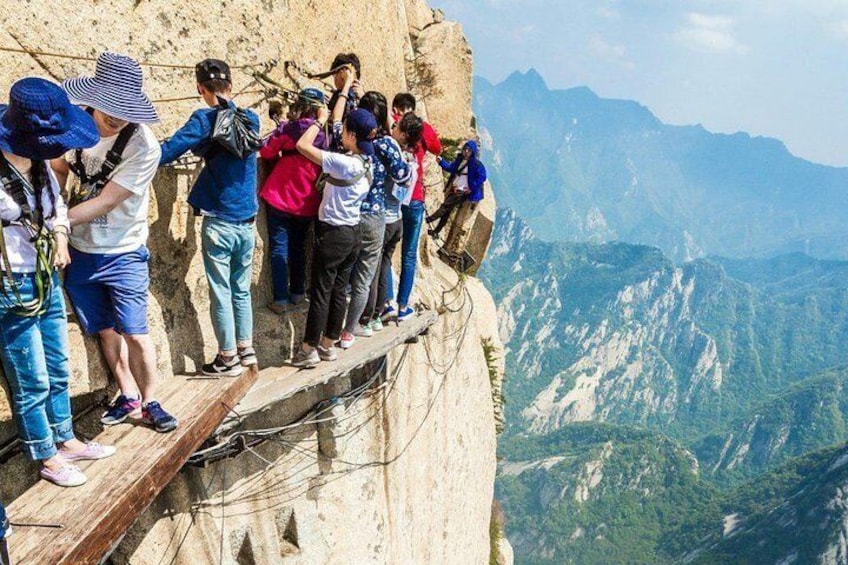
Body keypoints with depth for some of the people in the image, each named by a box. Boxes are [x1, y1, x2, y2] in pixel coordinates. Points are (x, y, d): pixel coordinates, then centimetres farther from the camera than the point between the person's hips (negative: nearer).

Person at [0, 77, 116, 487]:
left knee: (58, 371, 21)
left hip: (48, 283, 7)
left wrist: (60, 237, 0)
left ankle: (66, 441, 39)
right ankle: (47, 458, 27)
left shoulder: (39, 164, -1)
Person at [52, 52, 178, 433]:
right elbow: (56, 172, 7)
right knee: (106, 330, 15)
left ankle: (150, 402, 20)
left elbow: (105, 202, -21)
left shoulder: (143, 146, -19)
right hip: (79, 252, 4)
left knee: (135, 333, 1)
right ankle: (128, 396, 32)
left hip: (123, 255, -4)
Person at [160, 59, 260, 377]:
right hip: (248, 222, 5)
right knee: (241, 289, 18)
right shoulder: (251, 119, 6)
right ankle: (246, 349, 27)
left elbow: (166, 152, -21)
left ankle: (229, 358, 15)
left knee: (221, 292, 6)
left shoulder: (205, 120, -11)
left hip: (219, 223, -5)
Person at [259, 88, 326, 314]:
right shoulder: (324, 135, -5)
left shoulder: (288, 129, -9)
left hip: (279, 198, -2)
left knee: (279, 249, 4)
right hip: (307, 204, 3)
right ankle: (298, 293, 26)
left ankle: (281, 299, 2)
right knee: (298, 247, 19)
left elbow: (266, 152, -3)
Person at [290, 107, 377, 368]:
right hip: (352, 234, 8)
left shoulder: (344, 163, -21)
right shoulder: (367, 162, 3)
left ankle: (308, 351, 9)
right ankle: (328, 345, 25)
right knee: (338, 292, 14)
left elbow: (303, 145, -20)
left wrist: (320, 119, -8)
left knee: (320, 293, 0)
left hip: (332, 234, -8)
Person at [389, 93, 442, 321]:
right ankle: (403, 307, 10)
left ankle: (386, 303, 6)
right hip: (414, 198, -1)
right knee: (409, 255, 8)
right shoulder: (424, 128, 0)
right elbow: (438, 150, 15)